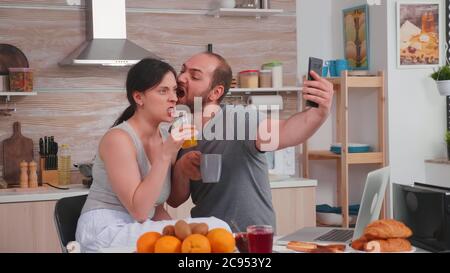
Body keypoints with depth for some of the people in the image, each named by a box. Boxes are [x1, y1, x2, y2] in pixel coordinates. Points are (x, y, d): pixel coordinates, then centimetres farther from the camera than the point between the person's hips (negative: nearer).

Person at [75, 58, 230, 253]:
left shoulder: (166, 136, 7)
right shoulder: (118, 138, -14)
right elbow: (139, 211, -21)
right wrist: (165, 155, -23)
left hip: (136, 231, 7)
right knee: (215, 229, -21)